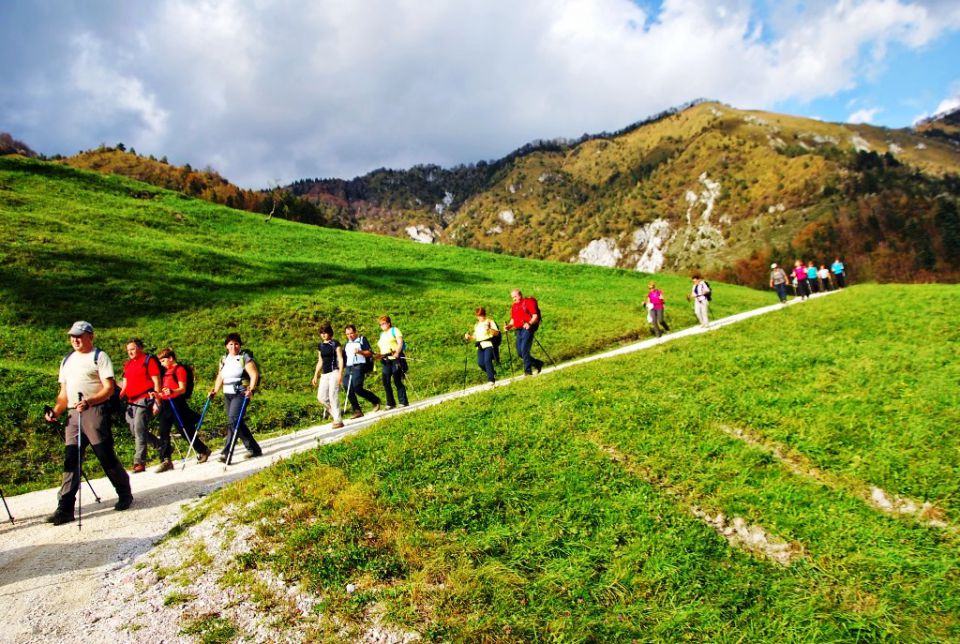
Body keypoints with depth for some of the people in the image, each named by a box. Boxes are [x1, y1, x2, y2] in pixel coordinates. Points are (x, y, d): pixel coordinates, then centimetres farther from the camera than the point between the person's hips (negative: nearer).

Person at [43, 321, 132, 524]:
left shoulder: (99, 356, 0)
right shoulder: (67, 360, 21)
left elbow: (109, 388, -9)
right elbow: (64, 393, 21)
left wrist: (89, 401, -24)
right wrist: (56, 411, 4)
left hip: (95, 411, -6)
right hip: (72, 414, 6)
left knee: (106, 455, -2)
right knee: (70, 459, 1)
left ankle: (125, 494, 15)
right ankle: (65, 508, 2)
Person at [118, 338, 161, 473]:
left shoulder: (149, 360, -1)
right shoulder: (128, 364, 20)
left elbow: (156, 382, -5)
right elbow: (125, 384, 23)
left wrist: (157, 402, -12)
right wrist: (119, 398, 7)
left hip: (145, 400, -8)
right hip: (131, 402, 8)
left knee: (139, 430, -15)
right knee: (135, 430, 9)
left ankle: (139, 462, -14)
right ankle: (162, 446, 25)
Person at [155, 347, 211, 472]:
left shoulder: (180, 369, -8)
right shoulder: (166, 371, 17)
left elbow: (182, 389, -16)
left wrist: (172, 391, -33)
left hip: (177, 404, -8)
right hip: (165, 404, 8)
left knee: (186, 431, 1)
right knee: (163, 433, 1)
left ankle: (203, 451, 19)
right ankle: (166, 461, 2)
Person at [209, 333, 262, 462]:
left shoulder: (245, 357, -5)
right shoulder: (224, 359, 14)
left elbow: (254, 375, -12)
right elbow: (220, 377, 18)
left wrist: (251, 389, -24)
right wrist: (214, 391, 6)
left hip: (241, 394, -7)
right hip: (227, 394, 7)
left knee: (233, 421, -17)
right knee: (238, 423, 9)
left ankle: (226, 454, -18)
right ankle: (254, 449, 22)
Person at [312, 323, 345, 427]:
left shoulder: (335, 344, -3)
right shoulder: (320, 346, 14)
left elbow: (340, 359, -6)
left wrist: (340, 374, -15)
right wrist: (315, 375, 16)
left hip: (334, 372, -6)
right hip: (324, 374, 6)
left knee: (333, 396, -11)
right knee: (321, 397, -2)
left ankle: (338, 421, -5)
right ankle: (334, 413, 15)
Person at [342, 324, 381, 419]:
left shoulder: (362, 340, 6)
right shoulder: (347, 344, 24)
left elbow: (370, 353, -2)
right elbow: (343, 357, 26)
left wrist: (360, 351, -18)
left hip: (359, 366, -7)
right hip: (349, 368, 7)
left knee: (357, 388, -19)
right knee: (349, 391, -2)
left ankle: (376, 401, -1)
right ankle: (357, 411, 4)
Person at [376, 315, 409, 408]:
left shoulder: (394, 330, 5)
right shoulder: (382, 334, 24)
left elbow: (400, 342, -7)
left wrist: (397, 353, -23)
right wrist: (379, 355, 6)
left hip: (395, 359, -7)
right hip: (385, 361, 7)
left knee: (397, 381, -8)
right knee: (386, 382, 0)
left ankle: (403, 402, -2)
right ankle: (390, 403, 7)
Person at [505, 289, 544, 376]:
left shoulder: (529, 302, -2)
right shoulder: (514, 306, 19)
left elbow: (535, 316, -9)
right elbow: (513, 319, 22)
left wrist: (529, 323, -26)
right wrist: (509, 325, 2)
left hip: (527, 328, -7)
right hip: (519, 330, 7)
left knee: (524, 350, -17)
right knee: (520, 353, 4)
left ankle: (528, 370, -10)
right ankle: (538, 363, 20)